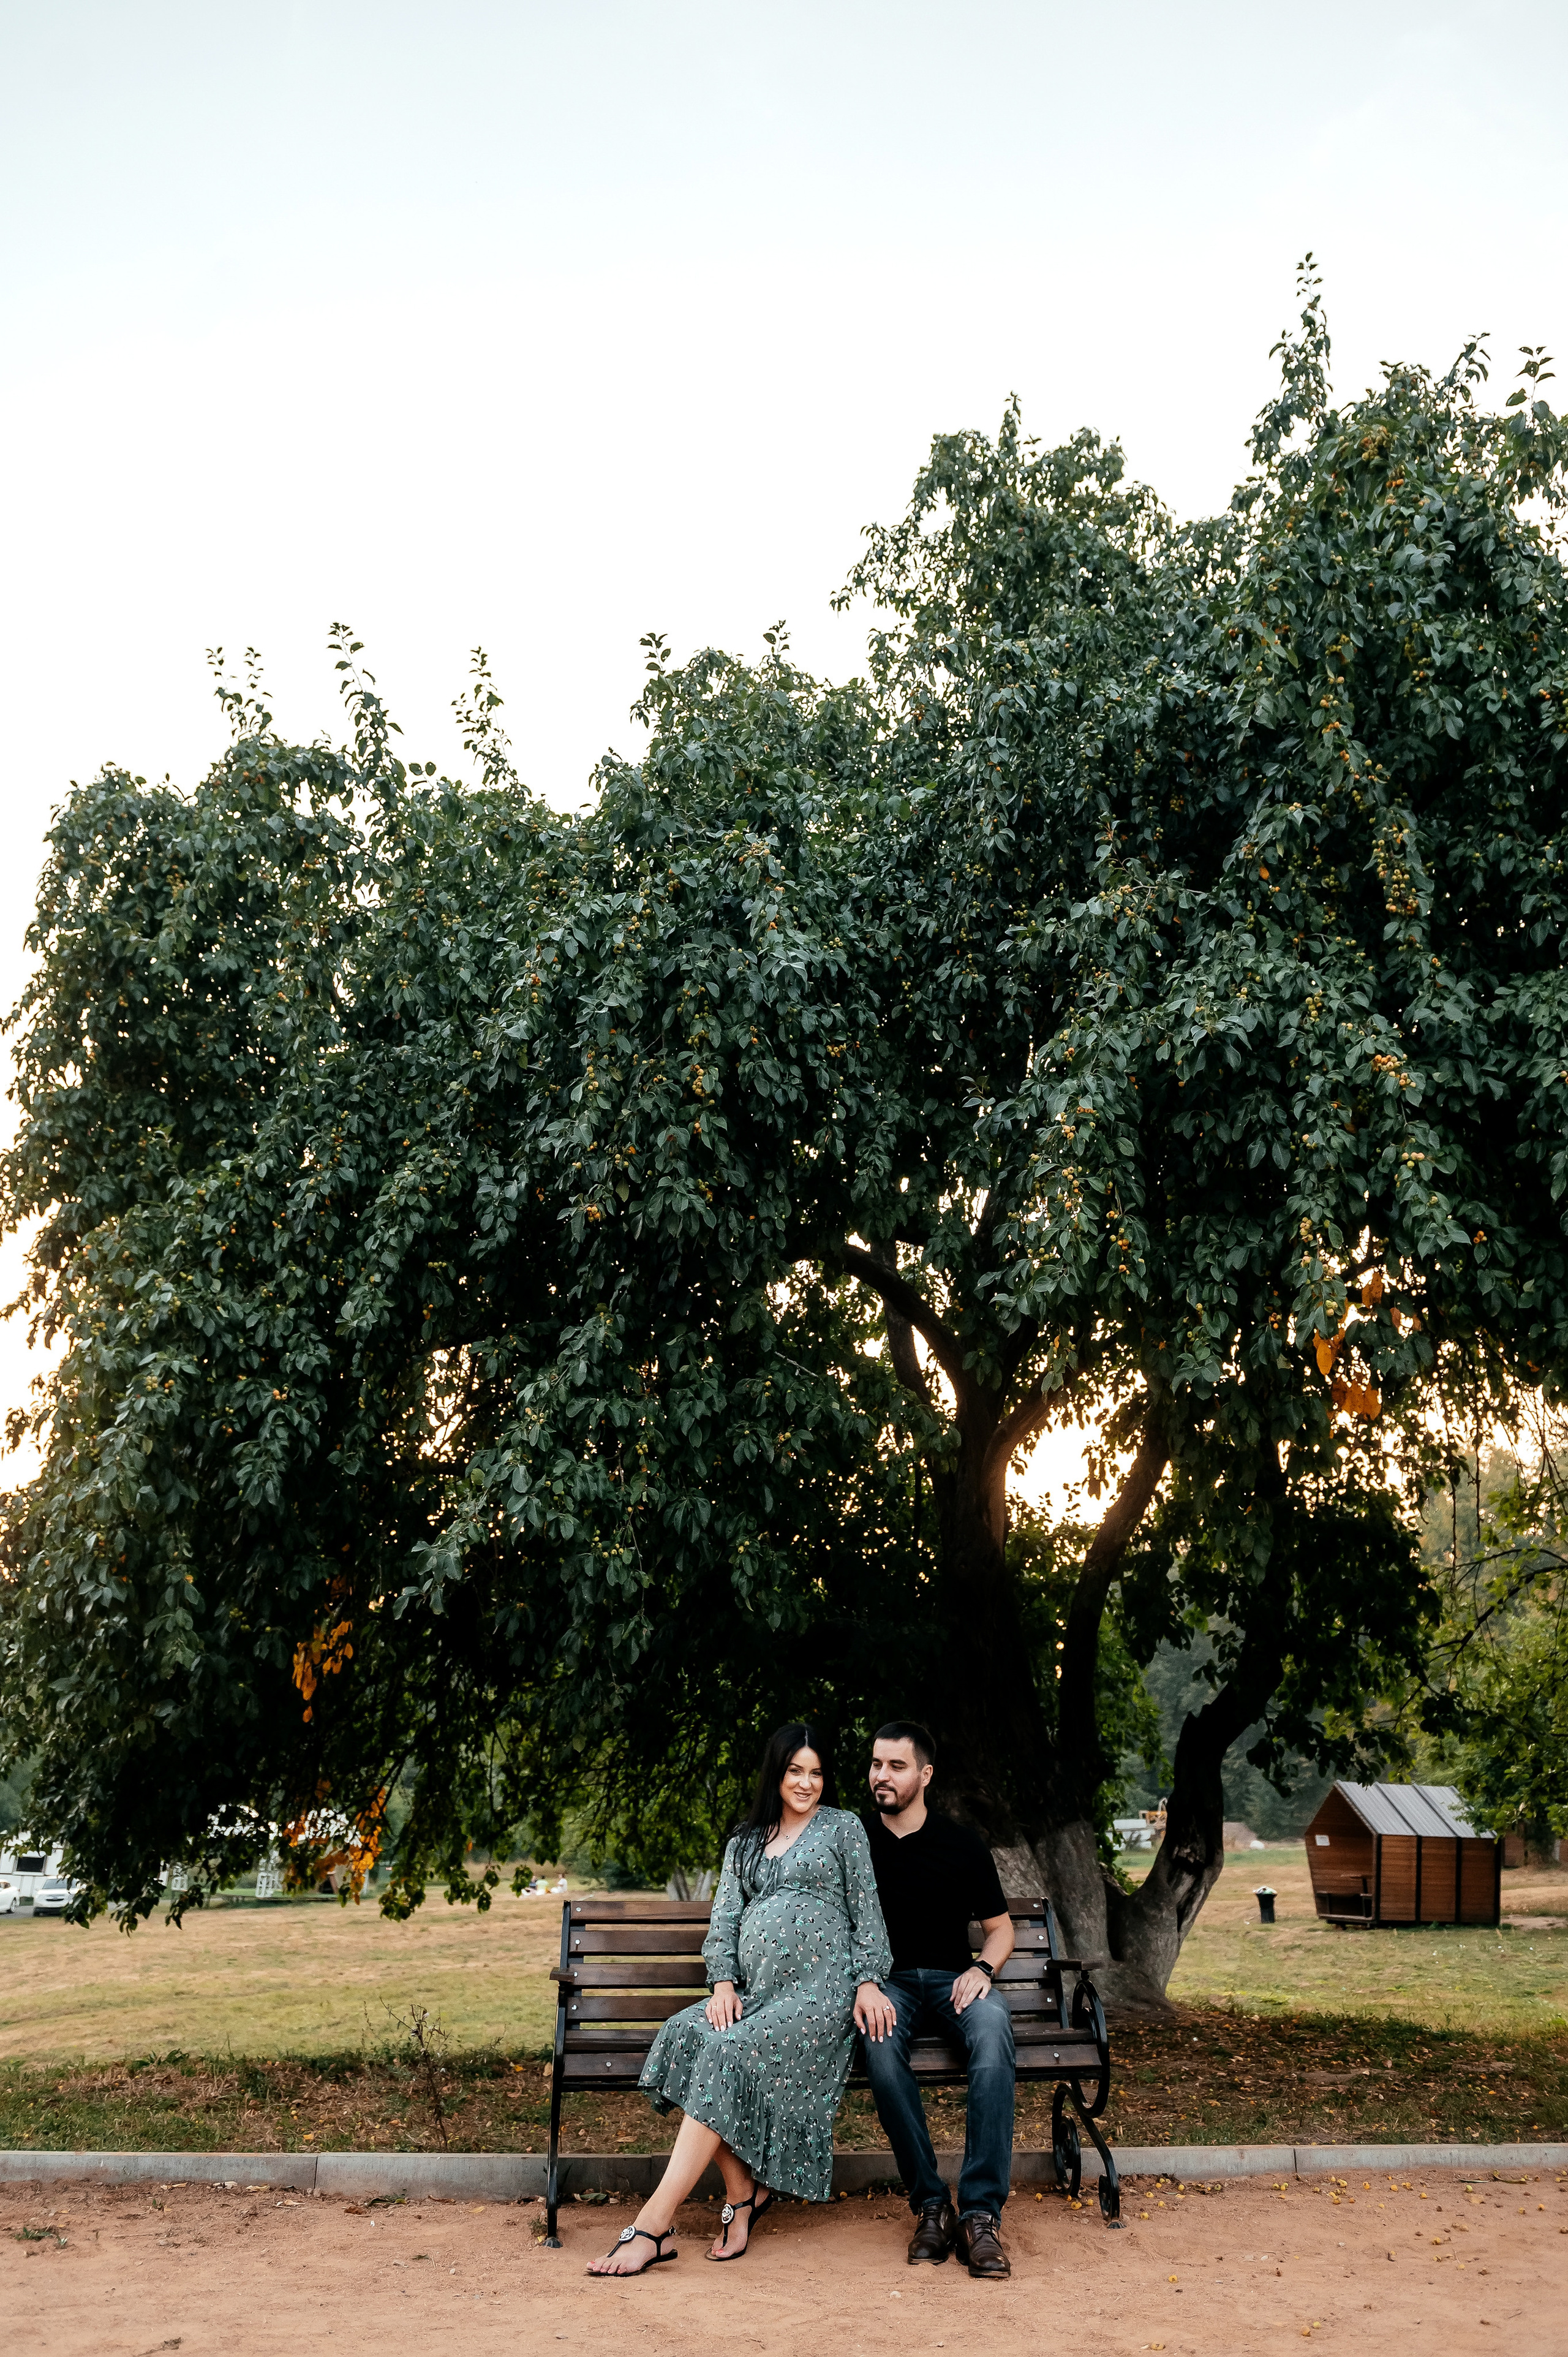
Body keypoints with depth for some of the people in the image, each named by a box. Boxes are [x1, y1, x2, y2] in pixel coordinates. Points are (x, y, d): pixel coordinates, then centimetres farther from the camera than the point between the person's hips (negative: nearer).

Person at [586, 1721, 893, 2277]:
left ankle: (653, 2225, -32)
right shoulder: (745, 1842, 22)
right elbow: (724, 1919, 13)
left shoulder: (844, 1828, 11)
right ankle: (742, 2195, -18)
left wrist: (869, 1982, -6)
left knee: (729, 2053, -29)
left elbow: (867, 1911, 7)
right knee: (689, 2032, -27)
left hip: (820, 1992, -5)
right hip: (754, 1993, 5)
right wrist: (723, 1984, -3)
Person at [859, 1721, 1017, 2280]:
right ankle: (930, 2204, -27)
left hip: (951, 1980, 0)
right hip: (885, 1983, 0)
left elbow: (999, 1926, 13)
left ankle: (981, 2211, -35)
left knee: (993, 2024, -35)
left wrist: (981, 1969, -8)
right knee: (878, 2038, -36)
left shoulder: (961, 1845, 6)